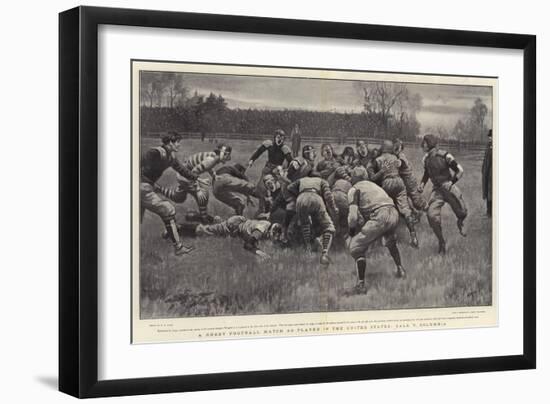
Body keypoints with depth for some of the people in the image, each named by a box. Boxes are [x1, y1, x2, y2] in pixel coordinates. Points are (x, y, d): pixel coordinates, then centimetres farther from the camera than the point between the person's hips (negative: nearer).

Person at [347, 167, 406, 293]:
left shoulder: (354, 189, 11)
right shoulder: (374, 185, 32)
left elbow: (353, 216, 0)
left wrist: (351, 229, 18)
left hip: (379, 217, -7)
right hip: (394, 214, 7)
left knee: (356, 247, 5)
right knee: (391, 241, 39)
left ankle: (361, 284, -2)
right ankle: (400, 270, 41)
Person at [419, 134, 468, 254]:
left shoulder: (445, 156, -16)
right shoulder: (426, 158, 2)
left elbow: (460, 170, -10)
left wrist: (451, 182, -22)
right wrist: (422, 184, 3)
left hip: (449, 188, -3)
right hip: (437, 190, 3)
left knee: (462, 213, 4)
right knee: (432, 216, -16)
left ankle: (460, 223, 45)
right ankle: (442, 243, 0)